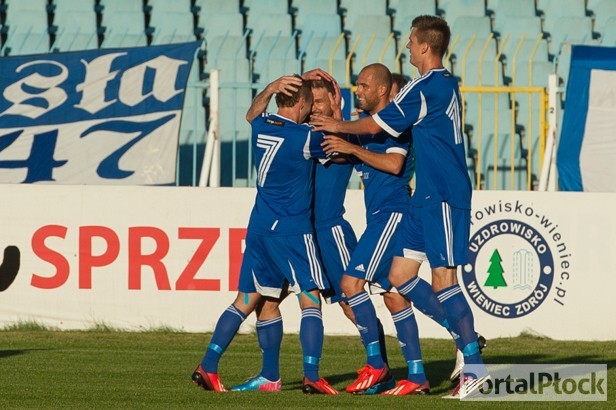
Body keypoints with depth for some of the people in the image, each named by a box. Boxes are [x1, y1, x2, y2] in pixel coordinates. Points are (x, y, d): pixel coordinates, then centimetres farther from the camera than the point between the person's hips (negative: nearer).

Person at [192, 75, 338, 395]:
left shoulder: (260, 127, 5)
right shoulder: (303, 138, -11)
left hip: (258, 227, 7)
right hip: (292, 230, -6)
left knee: (246, 301, 12)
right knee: (311, 299, -3)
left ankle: (207, 367, 5)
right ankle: (311, 375, -12)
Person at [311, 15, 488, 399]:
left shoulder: (425, 88, -14)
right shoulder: (447, 85, 15)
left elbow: (377, 124, -7)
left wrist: (339, 126, 10)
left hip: (443, 197, -10)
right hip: (430, 195, 10)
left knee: (443, 279, -9)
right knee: (400, 275, 8)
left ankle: (475, 366, -7)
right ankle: (464, 335, 12)